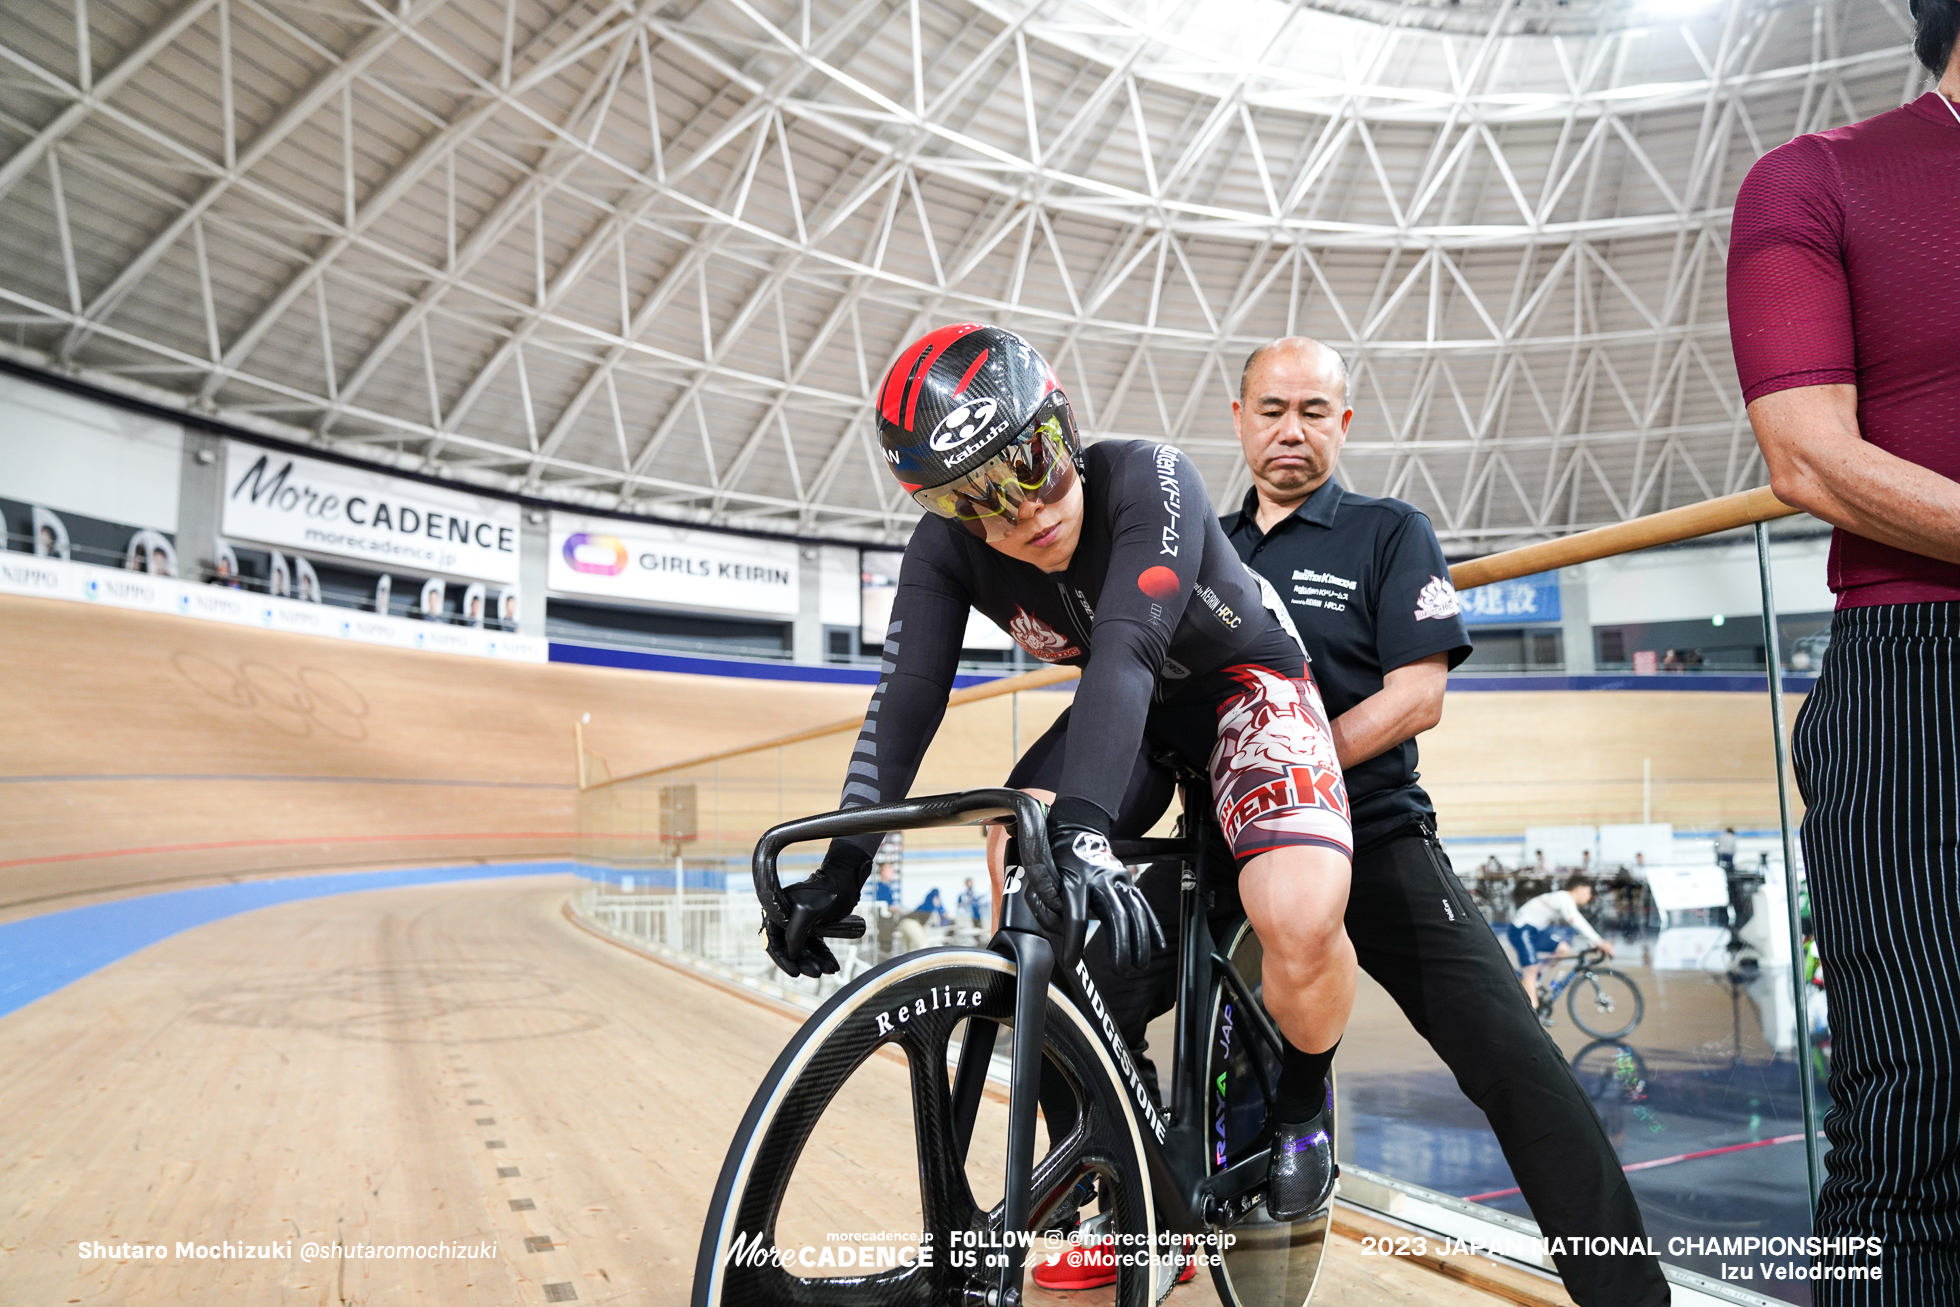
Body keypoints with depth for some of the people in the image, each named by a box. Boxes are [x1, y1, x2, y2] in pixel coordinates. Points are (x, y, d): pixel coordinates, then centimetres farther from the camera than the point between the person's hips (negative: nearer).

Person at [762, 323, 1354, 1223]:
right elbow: (905, 699, -22)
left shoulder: (1148, 481, -32)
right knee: (1019, 853, -24)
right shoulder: (948, 546, -18)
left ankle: (1302, 1101, 5)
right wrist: (843, 866, -32)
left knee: (1302, 922, -30)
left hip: (1243, 683, -4)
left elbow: (1126, 651, -45)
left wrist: (1079, 824, -58)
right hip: (1132, 709, 5)